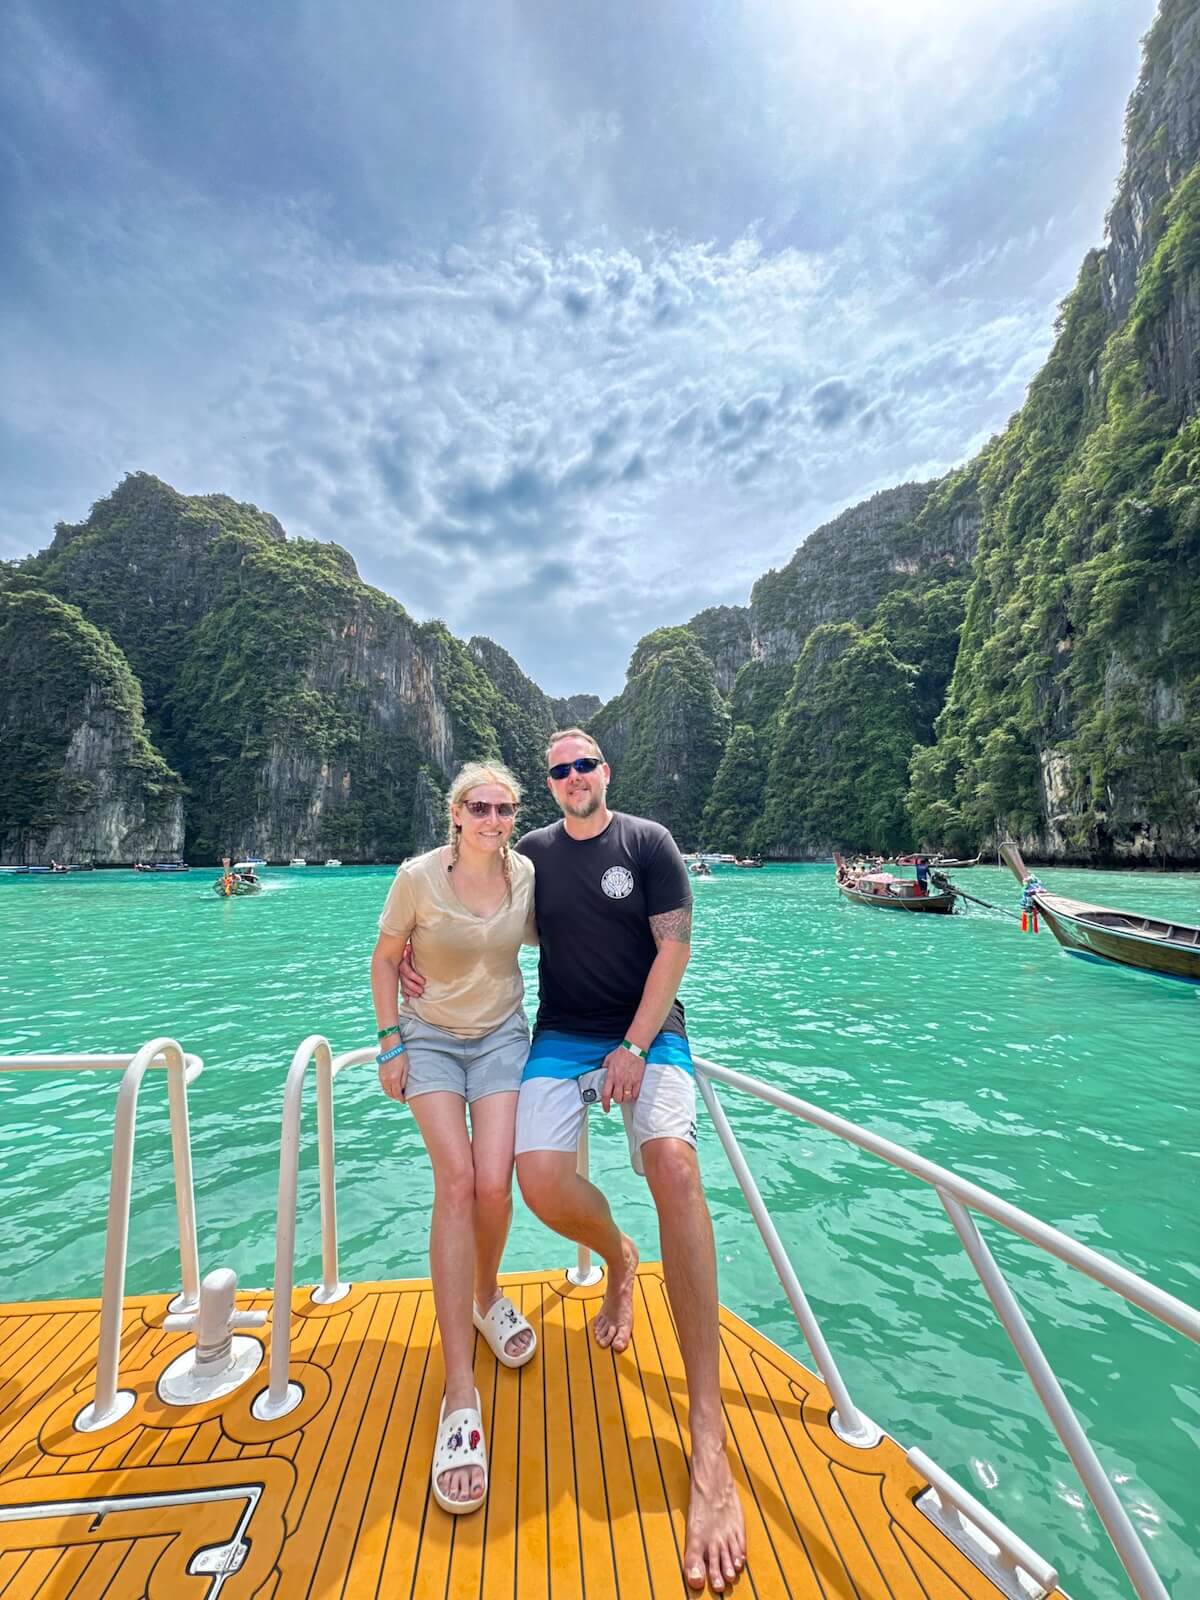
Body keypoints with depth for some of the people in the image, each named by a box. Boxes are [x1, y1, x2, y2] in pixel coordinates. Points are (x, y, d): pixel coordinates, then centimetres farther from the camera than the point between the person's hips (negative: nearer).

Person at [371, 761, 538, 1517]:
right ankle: (460, 1395, -5)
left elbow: (545, 940, 9)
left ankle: (487, 1297, 25)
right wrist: (391, 1043, -4)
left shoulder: (527, 875, -8)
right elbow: (385, 958, -2)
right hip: (431, 1037, -1)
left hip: (501, 1037, 2)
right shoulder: (419, 876, -15)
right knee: (456, 1180, -16)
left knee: (493, 1185, -9)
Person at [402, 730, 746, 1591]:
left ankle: (710, 1451, -19)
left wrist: (636, 1048, -13)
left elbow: (674, 947, -6)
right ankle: (619, 1257, 17)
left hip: (648, 1035, -2)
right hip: (563, 1037, 3)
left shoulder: (649, 842, -1)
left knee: (673, 1162, -28)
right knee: (541, 1180, -19)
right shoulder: (532, 852, 7)